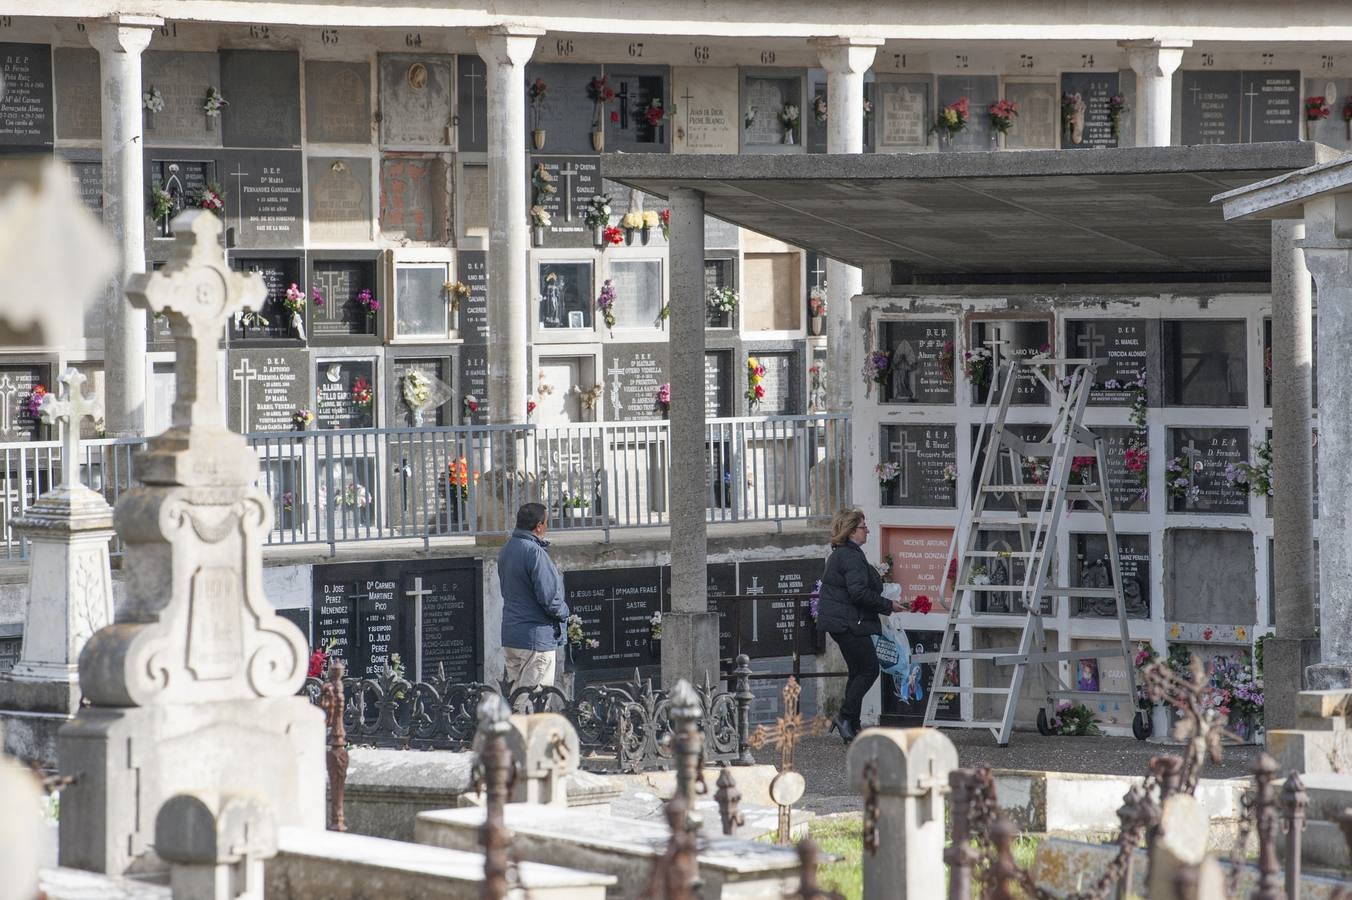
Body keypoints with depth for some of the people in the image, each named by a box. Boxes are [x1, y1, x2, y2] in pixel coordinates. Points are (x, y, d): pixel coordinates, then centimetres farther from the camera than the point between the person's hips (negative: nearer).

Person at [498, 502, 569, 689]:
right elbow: (548, 598, -21)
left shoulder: (506, 550, 10)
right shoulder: (535, 553, -19)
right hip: (537, 638, -9)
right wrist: (564, 612, -2)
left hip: (510, 637, 9)